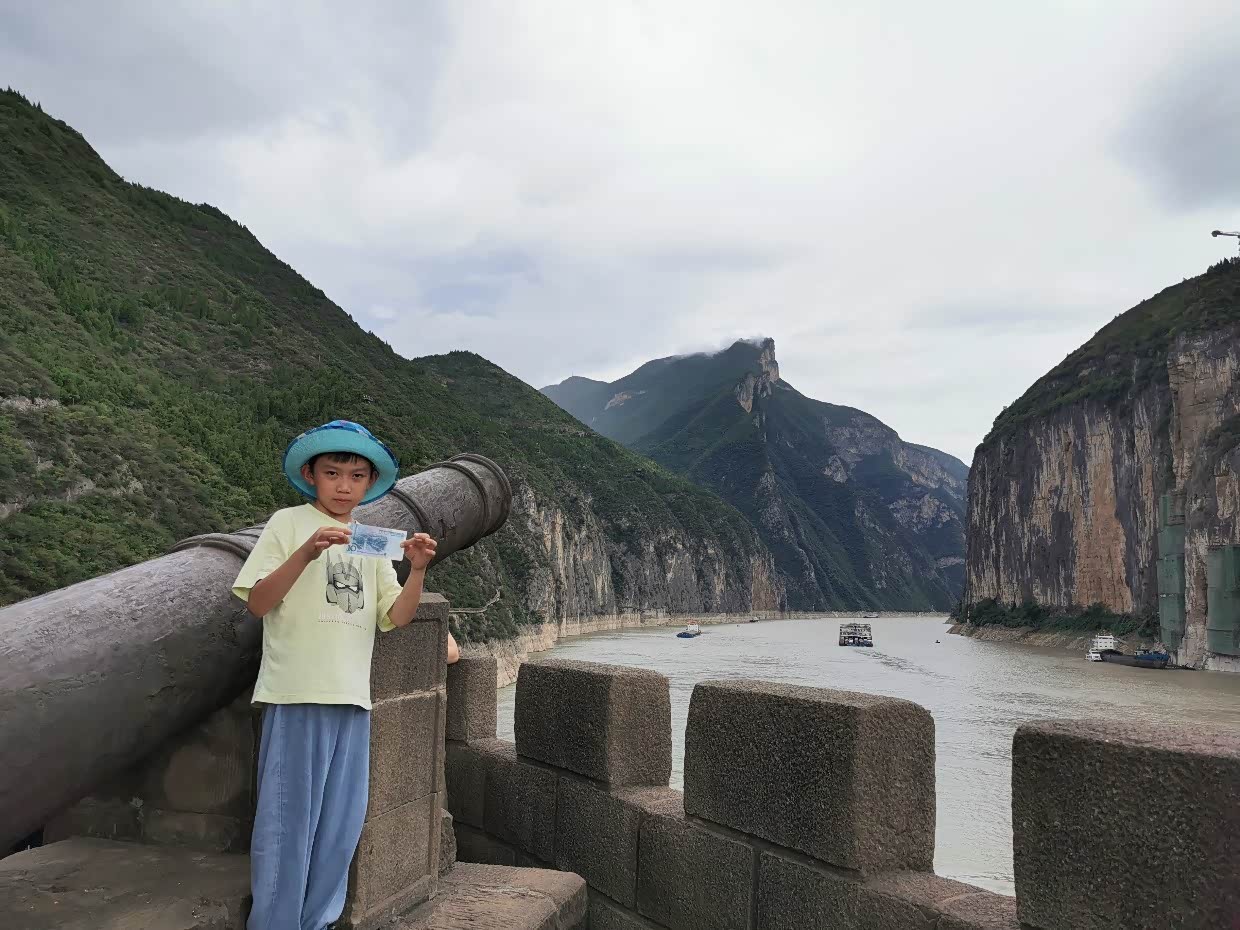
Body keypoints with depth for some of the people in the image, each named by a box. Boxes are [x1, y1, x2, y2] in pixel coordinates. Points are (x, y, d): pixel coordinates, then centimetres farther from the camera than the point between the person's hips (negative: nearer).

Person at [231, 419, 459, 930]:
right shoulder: (288, 523, 0)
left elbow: (395, 616, 9)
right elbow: (257, 603, -7)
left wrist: (417, 570, -9)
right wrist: (307, 552, -20)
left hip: (352, 697, 5)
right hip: (297, 695, -5)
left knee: (340, 823, 11)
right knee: (287, 818, 0)